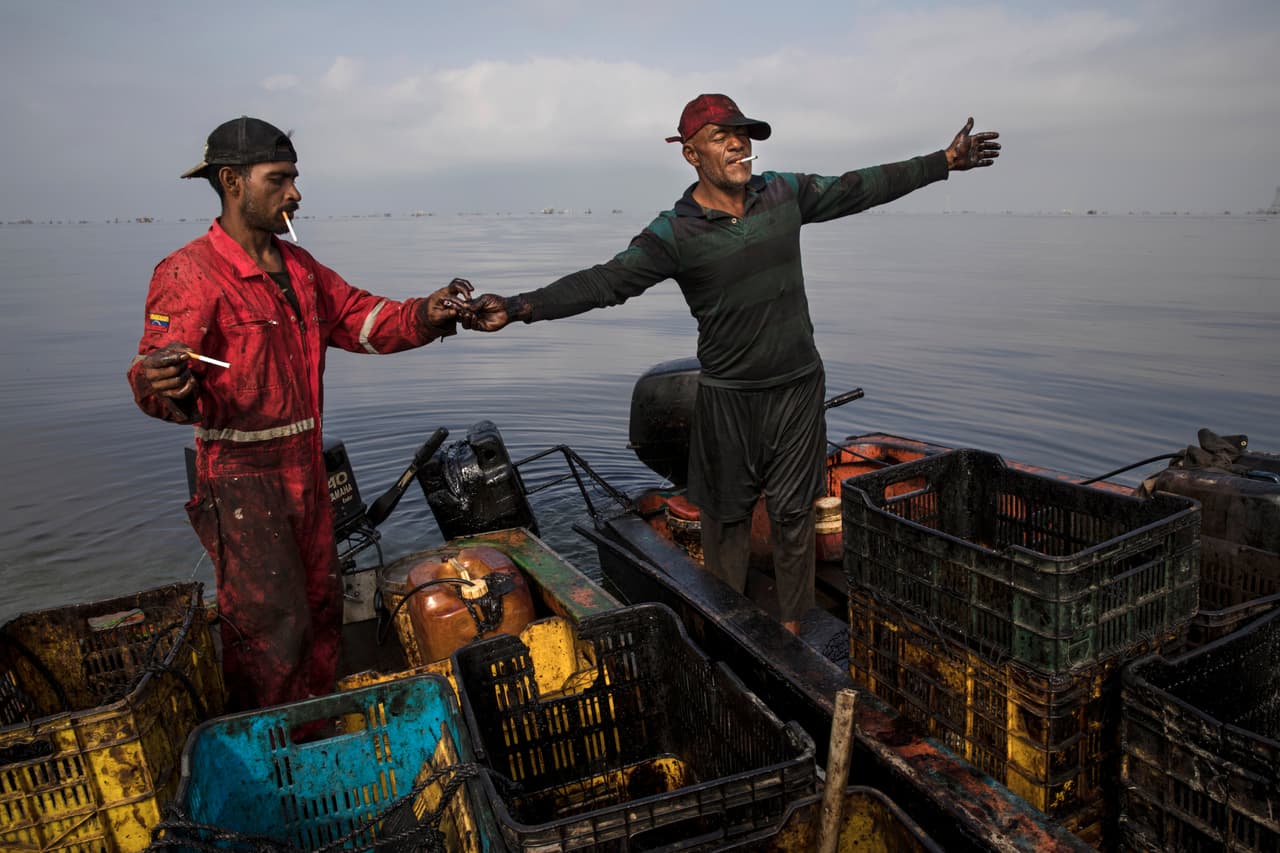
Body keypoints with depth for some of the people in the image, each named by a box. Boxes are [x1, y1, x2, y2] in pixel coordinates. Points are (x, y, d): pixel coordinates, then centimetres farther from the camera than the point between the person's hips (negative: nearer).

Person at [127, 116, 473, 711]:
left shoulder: (298, 267, 11)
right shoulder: (190, 273, -14)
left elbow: (360, 317, 9)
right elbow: (155, 369, -22)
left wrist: (423, 315, -9)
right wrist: (167, 388, -46)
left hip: (305, 467, 8)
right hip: (241, 475, -8)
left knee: (322, 607, 17)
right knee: (274, 627, -5)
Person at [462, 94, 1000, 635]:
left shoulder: (785, 193, 1)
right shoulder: (673, 232, -11)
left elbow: (861, 188, 12)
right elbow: (605, 281, -18)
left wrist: (945, 161, 18)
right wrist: (519, 307, -30)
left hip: (799, 387, 3)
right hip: (728, 397, -2)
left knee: (793, 512, 9)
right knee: (726, 516, 10)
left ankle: (791, 629, 26)